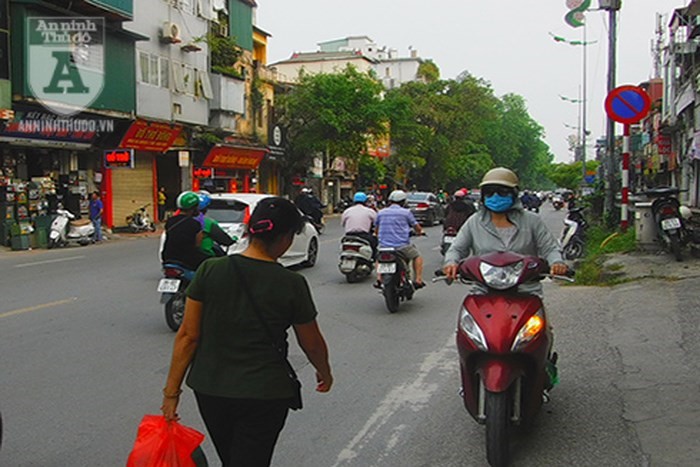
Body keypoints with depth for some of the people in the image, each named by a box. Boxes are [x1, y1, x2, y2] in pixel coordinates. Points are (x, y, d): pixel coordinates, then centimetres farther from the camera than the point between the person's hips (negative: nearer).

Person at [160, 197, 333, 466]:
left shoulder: (210, 270, -7)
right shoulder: (292, 284, -12)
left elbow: (188, 336, -5)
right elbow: (312, 344, 1)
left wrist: (172, 391, 3)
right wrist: (325, 374, 21)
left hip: (210, 391, 4)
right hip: (264, 395, -3)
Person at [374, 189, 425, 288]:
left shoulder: (381, 212, 8)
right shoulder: (406, 212, -1)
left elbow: (377, 230, 19)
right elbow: (418, 229, 8)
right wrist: (419, 232, 31)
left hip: (384, 246, 3)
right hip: (402, 245, -3)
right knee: (417, 256, 21)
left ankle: (379, 279, 16)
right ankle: (418, 280, 10)